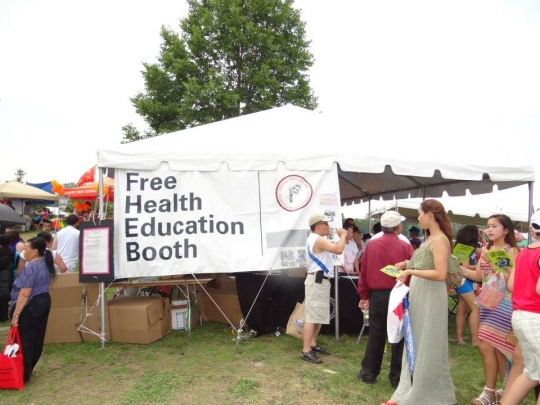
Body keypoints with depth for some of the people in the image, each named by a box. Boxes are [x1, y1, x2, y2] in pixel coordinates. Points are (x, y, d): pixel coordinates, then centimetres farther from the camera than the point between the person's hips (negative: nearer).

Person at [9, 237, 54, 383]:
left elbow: (25, 294, -25)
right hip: (43, 302, 9)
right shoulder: (46, 264, 6)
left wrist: (16, 314, -22)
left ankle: (23, 374, 11)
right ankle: (29, 368, 31)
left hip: (30, 306, -9)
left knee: (24, 340, 2)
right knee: (37, 337, 16)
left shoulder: (30, 268, -22)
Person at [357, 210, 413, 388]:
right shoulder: (405, 247, -8)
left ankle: (368, 373, 21)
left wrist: (364, 296, 13)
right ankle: (397, 377, 18)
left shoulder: (371, 245, 0)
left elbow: (363, 272, 4)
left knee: (376, 335, 12)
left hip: (377, 296, 2)